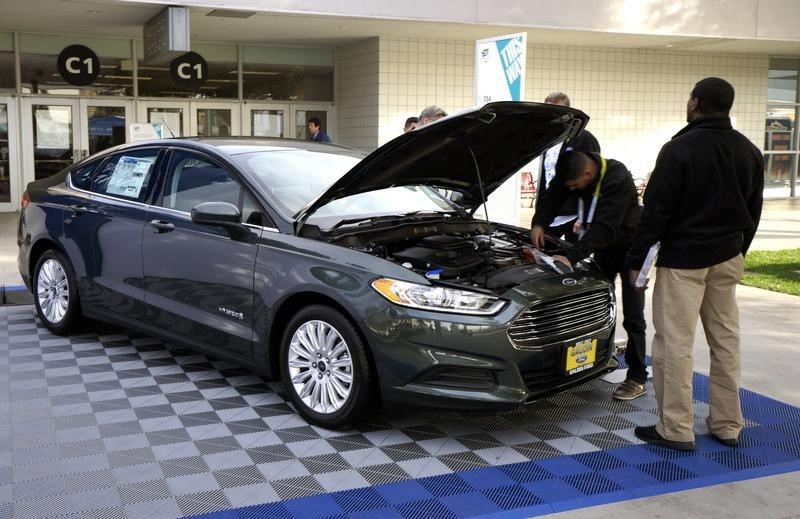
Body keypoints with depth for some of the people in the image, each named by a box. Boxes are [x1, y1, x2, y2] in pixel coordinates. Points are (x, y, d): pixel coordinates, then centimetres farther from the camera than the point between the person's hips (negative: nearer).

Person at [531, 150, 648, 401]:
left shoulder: (617, 178, -35)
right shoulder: (572, 172, -14)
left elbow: (605, 227, -40)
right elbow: (552, 198, -8)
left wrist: (572, 256, -45)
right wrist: (539, 223, -28)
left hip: (629, 244, -7)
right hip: (604, 244, 7)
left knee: (633, 315, -7)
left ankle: (637, 378, -2)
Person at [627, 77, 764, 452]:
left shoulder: (679, 149, -13)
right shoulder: (749, 152, 8)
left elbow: (656, 211, -14)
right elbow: (753, 212, 15)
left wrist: (637, 259, -8)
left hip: (682, 259, -7)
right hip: (728, 258, 7)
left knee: (675, 343, -2)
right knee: (725, 341, 12)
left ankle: (676, 430, 2)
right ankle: (727, 425, 20)